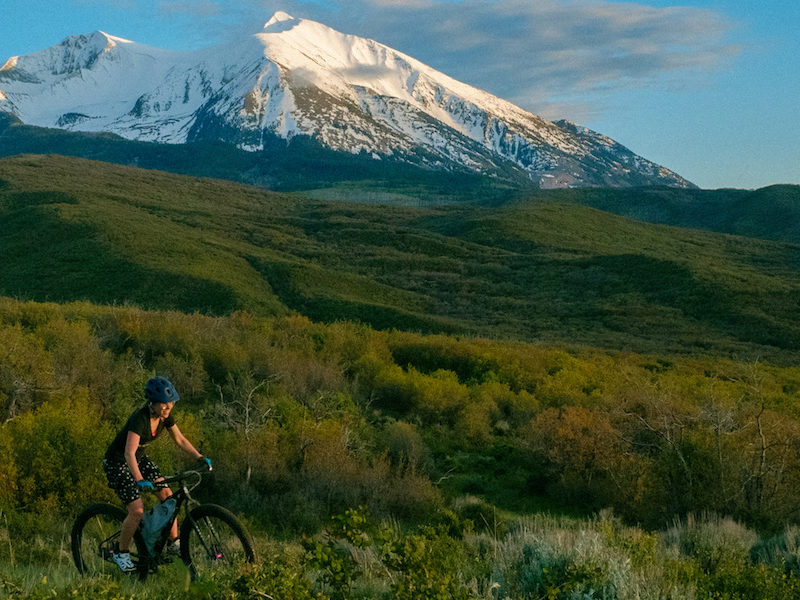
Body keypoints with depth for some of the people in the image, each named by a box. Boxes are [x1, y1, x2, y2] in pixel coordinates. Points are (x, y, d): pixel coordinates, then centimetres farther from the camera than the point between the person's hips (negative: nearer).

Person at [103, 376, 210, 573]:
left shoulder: (165, 416, -10)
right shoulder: (140, 418, -33)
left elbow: (180, 439, 4)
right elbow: (129, 453, -42)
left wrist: (200, 457, -6)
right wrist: (140, 480, -54)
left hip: (139, 458, 7)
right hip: (117, 462, -7)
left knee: (167, 495, -5)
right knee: (137, 511, -15)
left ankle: (173, 543, 9)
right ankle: (121, 553, 6)